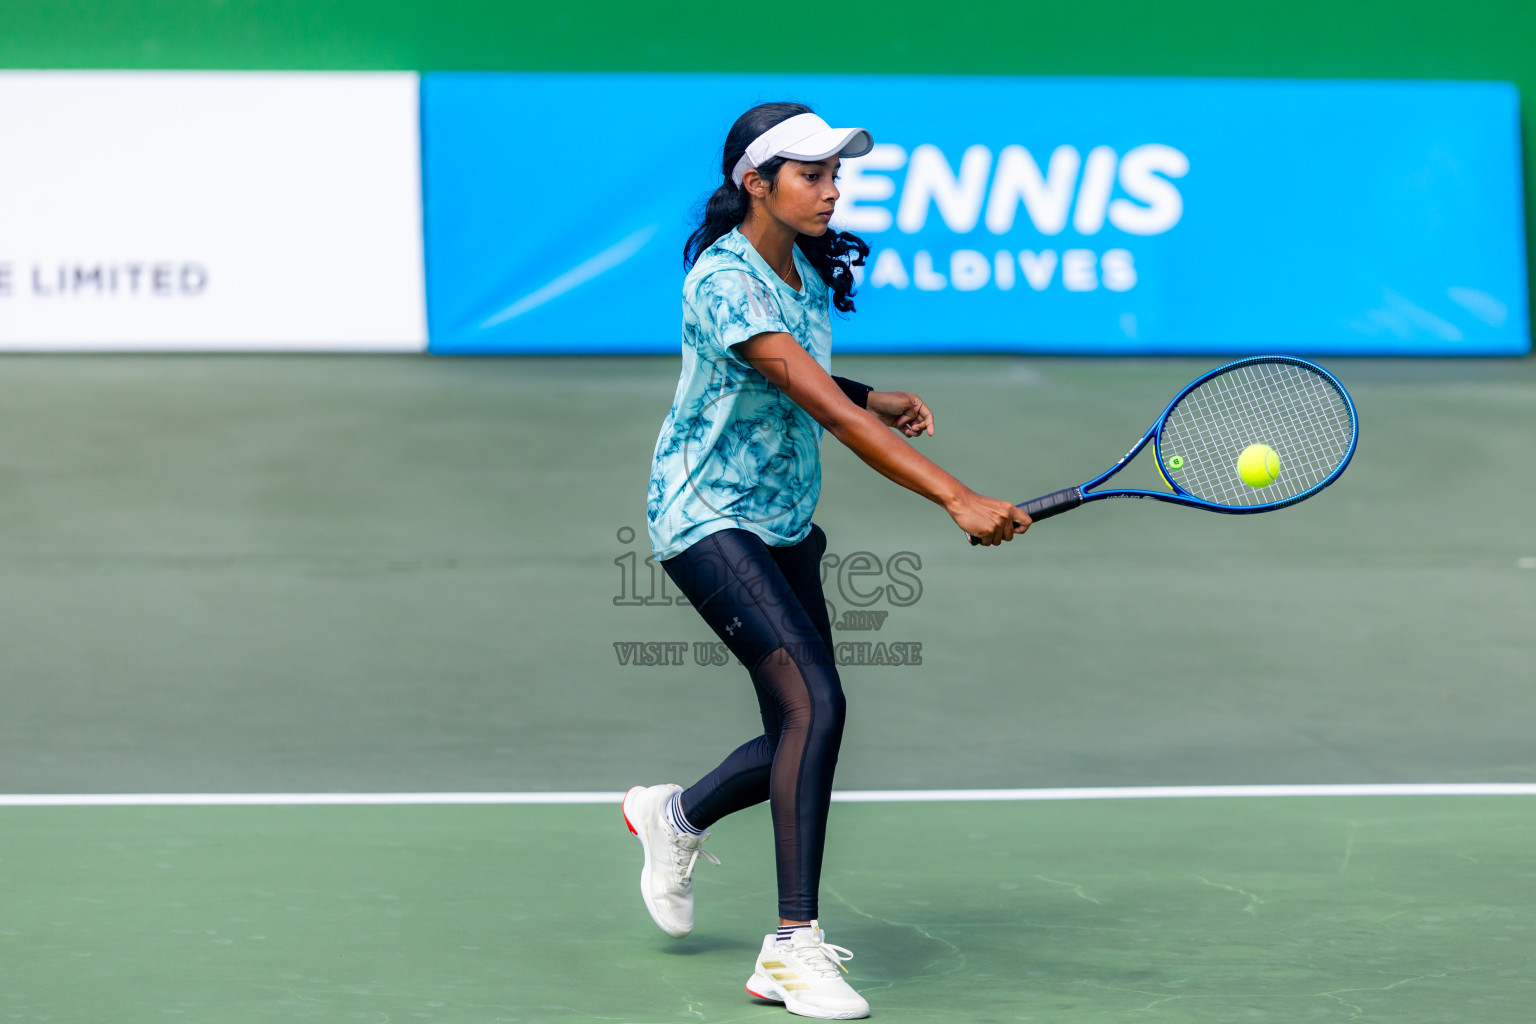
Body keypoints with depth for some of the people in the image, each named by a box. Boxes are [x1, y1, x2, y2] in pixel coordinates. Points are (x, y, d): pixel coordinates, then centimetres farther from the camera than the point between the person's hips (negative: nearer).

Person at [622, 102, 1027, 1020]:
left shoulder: (806, 269, 4)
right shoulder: (726, 282, -24)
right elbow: (827, 409, -33)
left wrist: (883, 402, 2)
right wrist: (956, 498, -40)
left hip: (785, 524, 9)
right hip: (709, 519, -9)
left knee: (804, 735, 7)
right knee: (814, 703, -23)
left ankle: (674, 816, 36)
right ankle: (793, 948, -19)